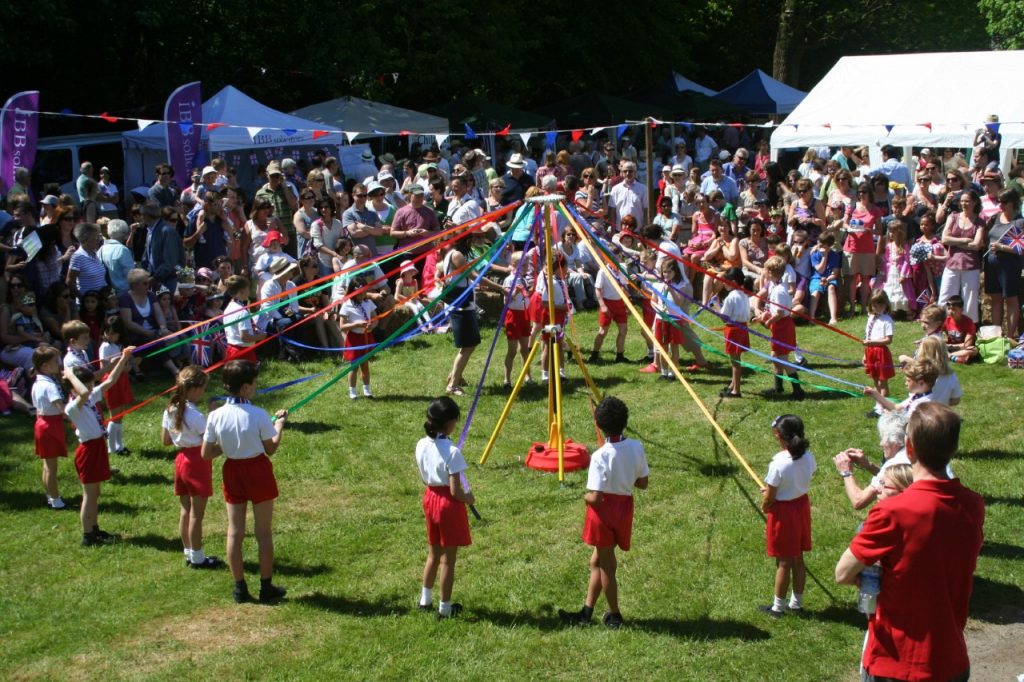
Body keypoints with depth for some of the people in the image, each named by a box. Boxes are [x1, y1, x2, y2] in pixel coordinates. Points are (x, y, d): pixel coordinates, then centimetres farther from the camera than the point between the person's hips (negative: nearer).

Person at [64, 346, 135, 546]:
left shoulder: (92, 397, 3)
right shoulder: (72, 407, -21)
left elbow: (110, 381, 8)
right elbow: (83, 393, -44)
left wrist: (124, 358, 4)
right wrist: (70, 375, -29)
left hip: (98, 447, 8)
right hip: (88, 449, -8)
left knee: (94, 493, 18)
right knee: (89, 495, 1)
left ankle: (94, 530, 29)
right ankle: (88, 536, 10)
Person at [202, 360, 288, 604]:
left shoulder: (216, 416, -10)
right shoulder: (258, 415, -19)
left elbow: (206, 454, -5)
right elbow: (271, 449, -8)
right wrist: (279, 425, 7)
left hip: (232, 472, 3)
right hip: (258, 471, -3)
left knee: (234, 532, 12)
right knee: (264, 532, 10)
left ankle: (240, 588, 19)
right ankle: (266, 588, 18)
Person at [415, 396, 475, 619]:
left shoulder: (421, 445, -5)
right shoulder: (452, 452, -25)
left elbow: (424, 478, 7)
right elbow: (455, 492, -22)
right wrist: (469, 498, -4)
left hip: (430, 498, 7)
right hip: (449, 504, -7)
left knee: (433, 553, 23)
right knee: (448, 559, 8)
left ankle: (426, 599, 35)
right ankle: (445, 608, 18)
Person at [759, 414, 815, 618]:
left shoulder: (778, 464, -27)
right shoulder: (808, 458, -8)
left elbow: (769, 497, -18)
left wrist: (764, 506, 4)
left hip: (783, 511, -6)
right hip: (802, 506, 6)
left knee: (783, 562, 6)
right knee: (798, 559, 18)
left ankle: (778, 607, 20)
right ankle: (796, 603, 30)